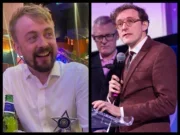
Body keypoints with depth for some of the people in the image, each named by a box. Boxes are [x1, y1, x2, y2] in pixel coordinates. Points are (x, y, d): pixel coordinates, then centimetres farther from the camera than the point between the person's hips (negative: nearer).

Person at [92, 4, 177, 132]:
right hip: (123, 128, 7)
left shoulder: (162, 52, -11)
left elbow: (168, 103, -19)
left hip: (148, 129, -7)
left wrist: (121, 111, -20)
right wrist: (112, 95, -5)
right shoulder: (126, 58, 14)